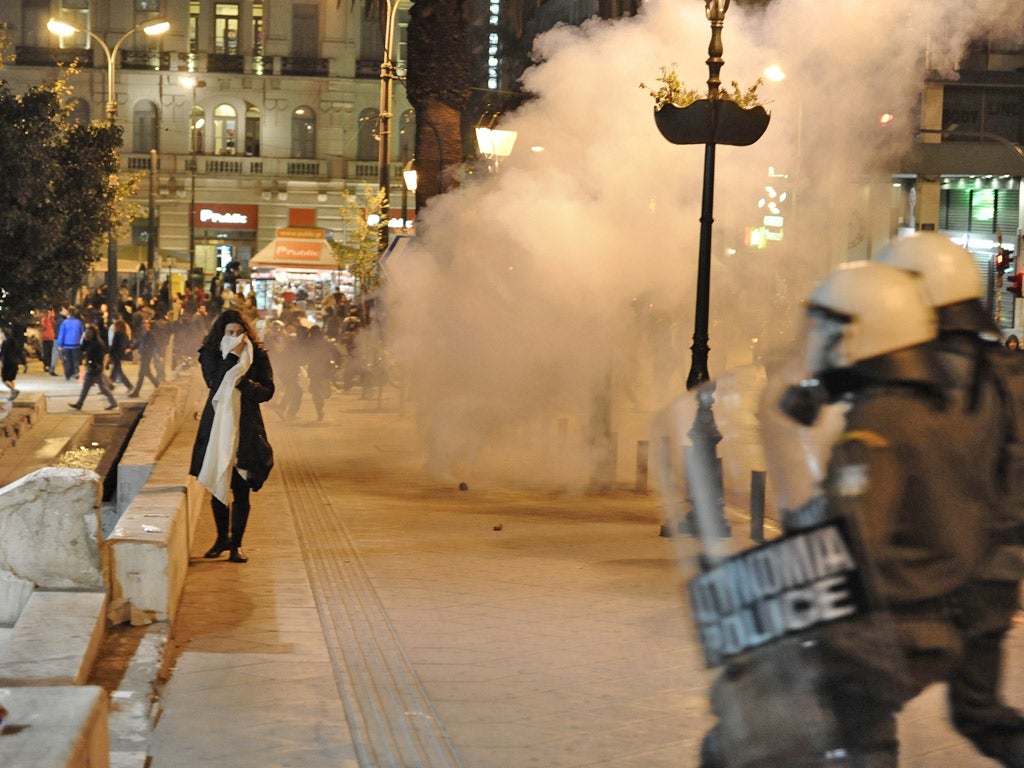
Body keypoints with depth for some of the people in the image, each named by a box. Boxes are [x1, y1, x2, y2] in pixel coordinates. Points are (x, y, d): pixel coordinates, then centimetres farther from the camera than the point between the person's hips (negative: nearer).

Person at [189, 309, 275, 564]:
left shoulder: (258, 354, 3)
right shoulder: (210, 354, 3)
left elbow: (267, 390, -2)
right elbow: (214, 382, -14)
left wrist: (243, 383, -18)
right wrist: (232, 356, -17)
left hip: (246, 427, -1)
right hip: (217, 425, 1)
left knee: (241, 489, -1)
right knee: (217, 486, 7)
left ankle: (236, 543, 9)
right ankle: (222, 537, 25)